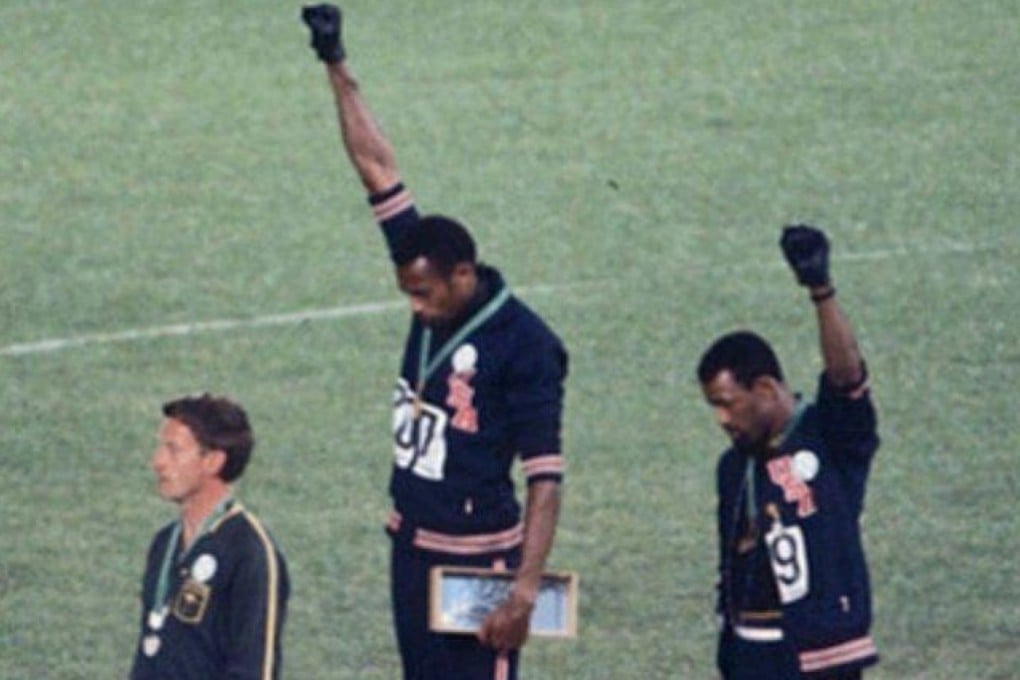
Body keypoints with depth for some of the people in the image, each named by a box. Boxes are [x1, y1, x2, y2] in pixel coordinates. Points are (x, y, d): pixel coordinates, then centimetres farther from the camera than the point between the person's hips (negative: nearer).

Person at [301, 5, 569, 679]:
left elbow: (545, 476, -18)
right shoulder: (435, 292, 3)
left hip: (478, 560, -8)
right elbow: (379, 169, 8)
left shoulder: (524, 345, -17)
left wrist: (525, 587, -25)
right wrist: (338, 69, 9)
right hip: (412, 548, 8)